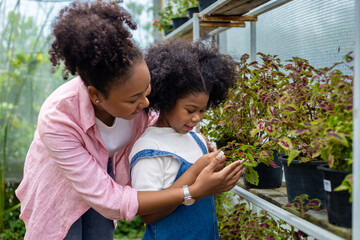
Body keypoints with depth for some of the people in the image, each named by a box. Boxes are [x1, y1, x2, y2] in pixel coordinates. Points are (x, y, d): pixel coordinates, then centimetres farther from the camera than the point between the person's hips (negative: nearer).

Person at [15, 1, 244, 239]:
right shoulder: (57, 120, -40)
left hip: (105, 174, 4)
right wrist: (195, 192, -39)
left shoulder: (136, 90, -28)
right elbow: (109, 200, -36)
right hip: (60, 191, -3)